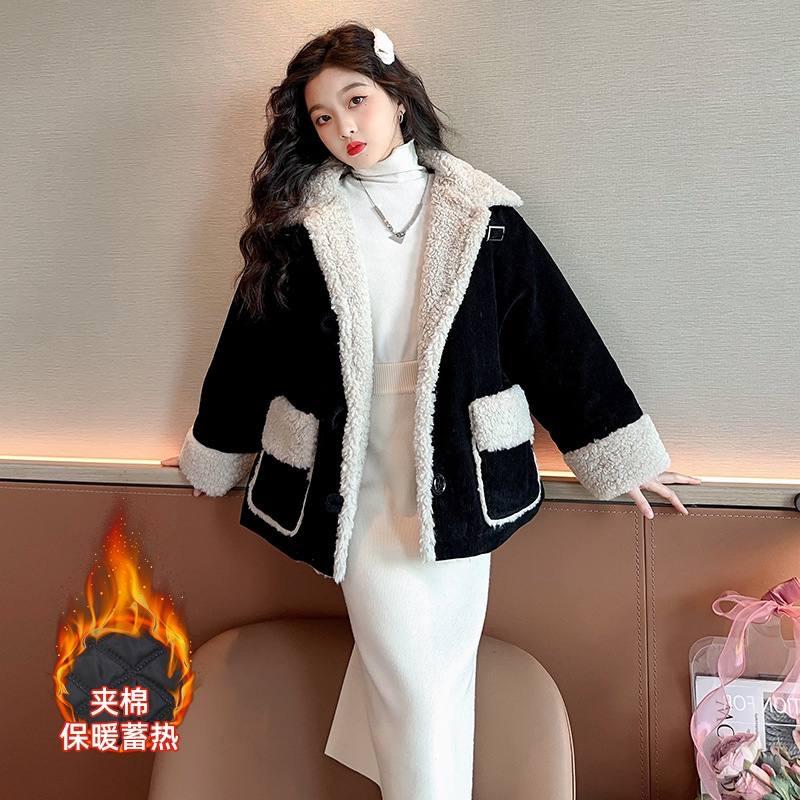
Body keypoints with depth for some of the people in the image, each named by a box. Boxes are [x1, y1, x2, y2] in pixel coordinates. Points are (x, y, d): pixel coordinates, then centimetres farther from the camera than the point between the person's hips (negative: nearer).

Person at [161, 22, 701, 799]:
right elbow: (252, 346, 7)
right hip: (359, 485, -1)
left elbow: (556, 335, 2)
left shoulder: (479, 214, 0)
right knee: (408, 680, 3)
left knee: (447, 668, 13)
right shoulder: (298, 225, 0)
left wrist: (621, 455, 4)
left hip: (457, 481, 1)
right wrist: (211, 456, 16)